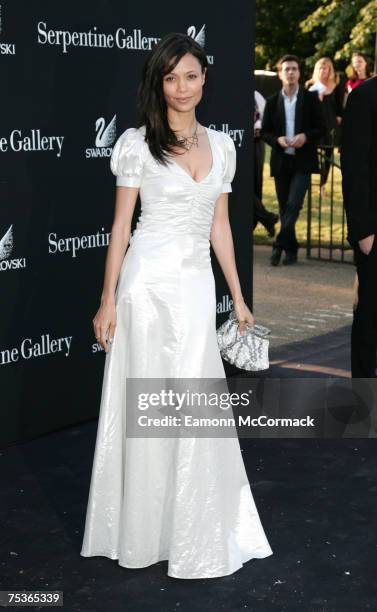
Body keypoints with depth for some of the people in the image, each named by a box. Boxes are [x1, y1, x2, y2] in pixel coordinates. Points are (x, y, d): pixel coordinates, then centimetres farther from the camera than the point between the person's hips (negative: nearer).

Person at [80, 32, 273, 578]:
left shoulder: (221, 145, 9)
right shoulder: (138, 144, -3)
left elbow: (220, 226, 13)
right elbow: (121, 225, -3)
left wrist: (238, 298, 12)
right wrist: (108, 300, -7)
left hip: (197, 286, 4)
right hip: (148, 283, -4)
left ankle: (198, 531, 22)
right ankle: (143, 533, 20)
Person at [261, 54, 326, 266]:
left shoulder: (311, 98, 3)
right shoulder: (273, 101, 7)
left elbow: (322, 128, 3)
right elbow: (265, 131, 8)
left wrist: (306, 136, -16)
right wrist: (277, 140, -12)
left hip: (303, 161, -3)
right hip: (281, 161, 3)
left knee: (293, 205, -15)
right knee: (285, 207, 7)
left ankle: (280, 245, -11)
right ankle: (291, 250, 15)